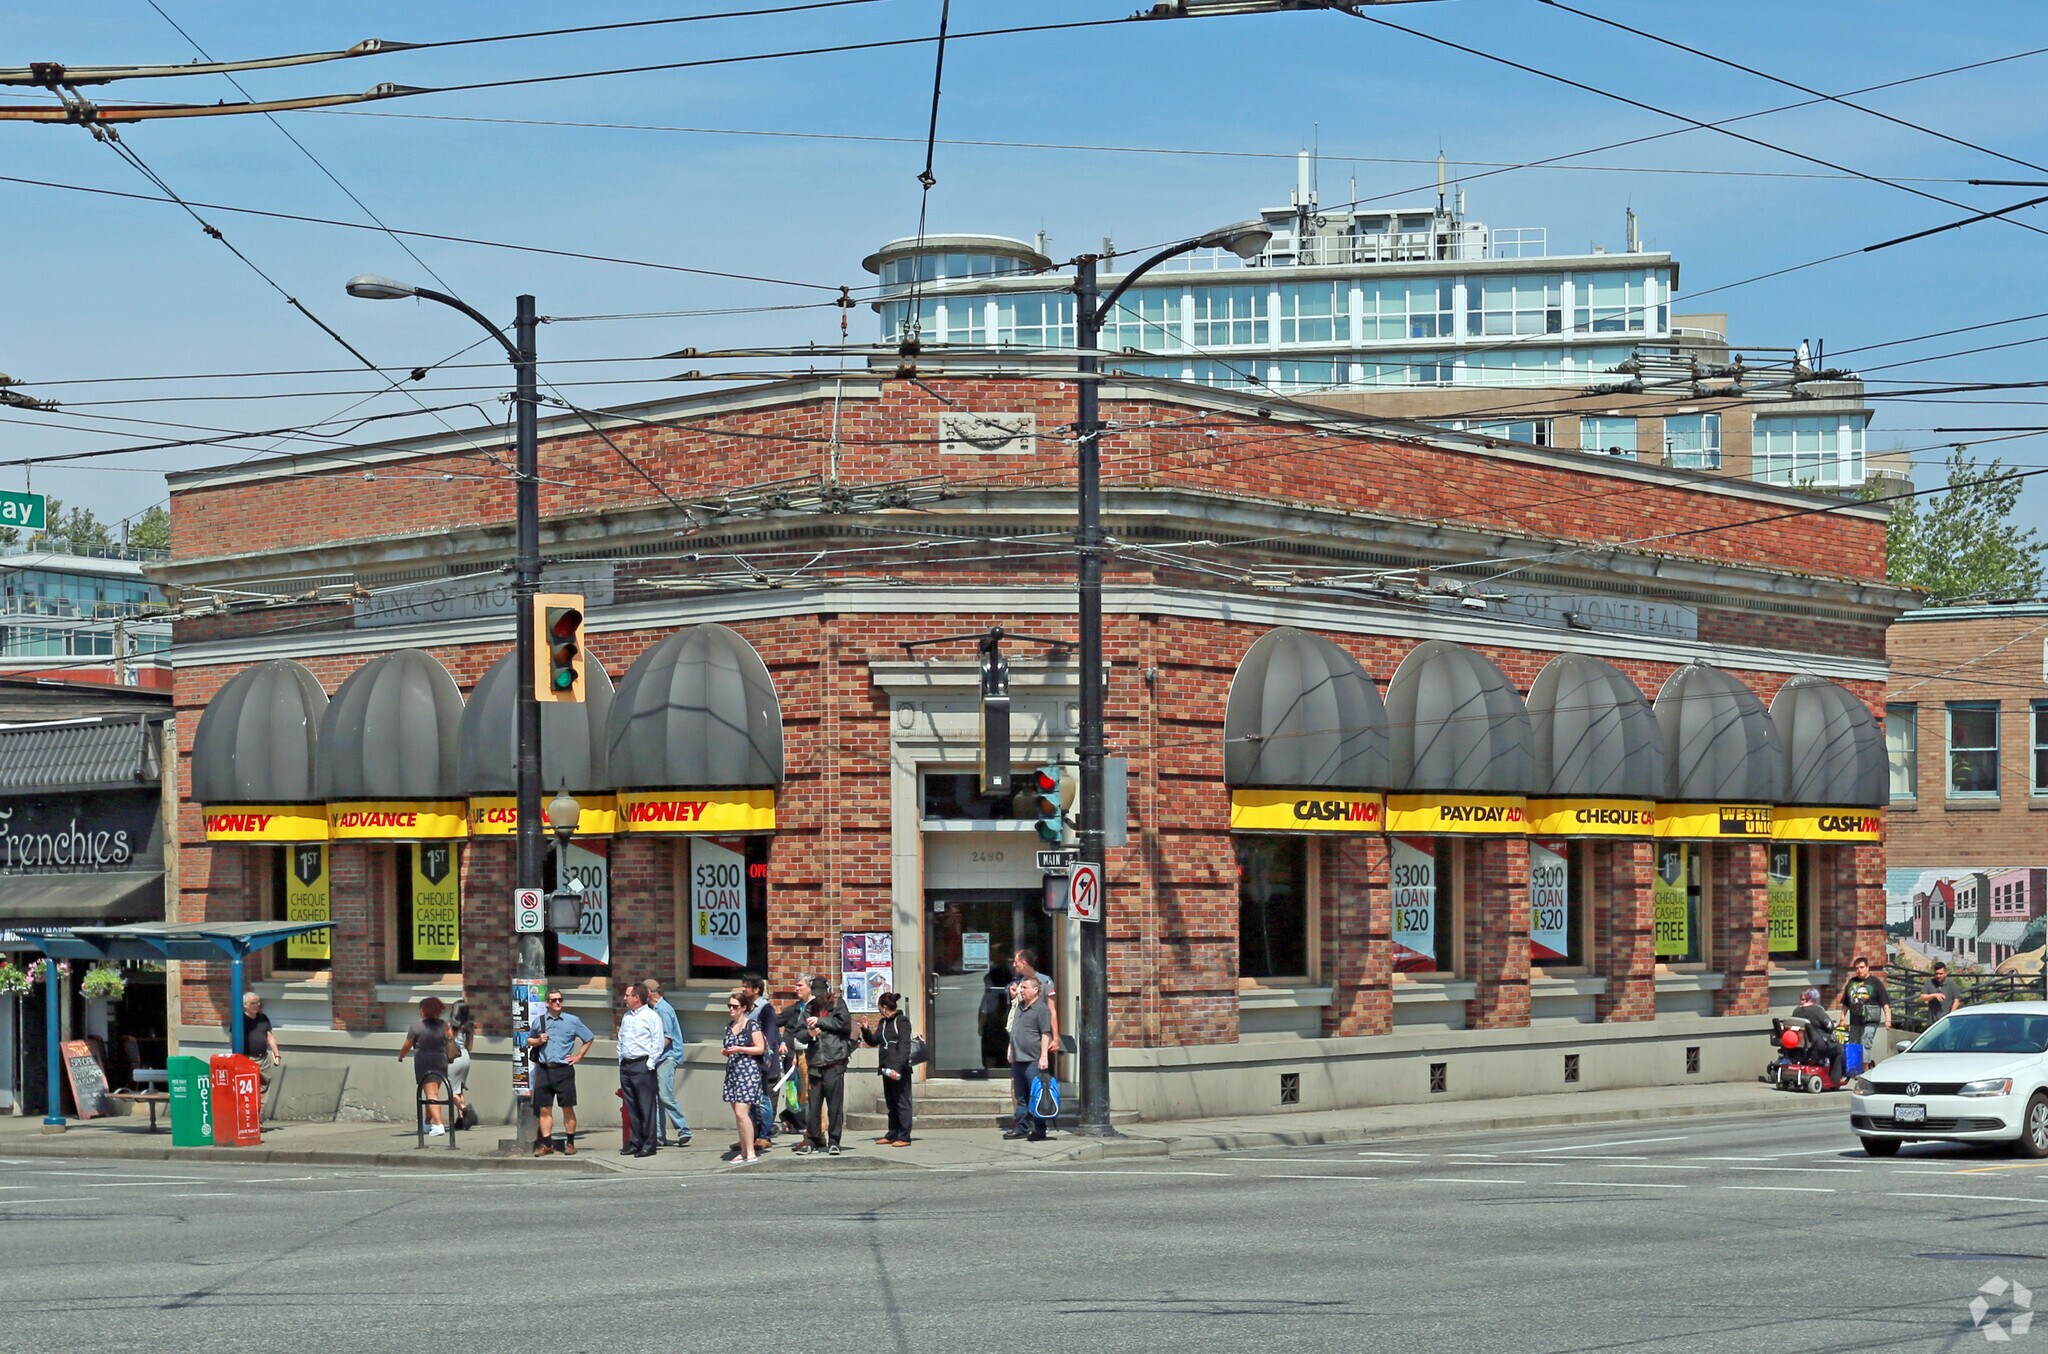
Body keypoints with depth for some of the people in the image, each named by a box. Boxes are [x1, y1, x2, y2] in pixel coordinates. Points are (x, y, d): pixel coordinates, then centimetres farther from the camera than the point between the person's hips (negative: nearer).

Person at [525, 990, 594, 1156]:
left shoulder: (572, 1021, 4)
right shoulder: (540, 1021, 8)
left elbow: (589, 1038, 13)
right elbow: (528, 1040, 20)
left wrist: (578, 1056, 6)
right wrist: (538, 1041, -1)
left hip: (564, 1069, -2)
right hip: (543, 1069, 2)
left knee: (568, 1108, 0)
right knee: (544, 1109, 2)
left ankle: (570, 1143, 7)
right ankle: (546, 1144, 6)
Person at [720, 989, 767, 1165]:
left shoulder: (751, 1025, -6)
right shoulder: (729, 1026, 15)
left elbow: (760, 1048, -9)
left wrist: (739, 1049, -16)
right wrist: (726, 1052, 4)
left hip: (748, 1070, -8)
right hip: (732, 1071, 8)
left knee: (741, 1113, -16)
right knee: (738, 1114, 7)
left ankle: (751, 1153, -14)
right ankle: (744, 1152, 12)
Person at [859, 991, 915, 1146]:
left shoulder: (902, 1021, -9)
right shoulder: (883, 1023, 17)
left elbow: (904, 1046, -16)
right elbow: (873, 1041, 23)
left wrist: (898, 1068, -24)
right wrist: (865, 1030, 4)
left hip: (900, 1070, -9)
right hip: (887, 1069, 9)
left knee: (902, 1103, -6)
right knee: (891, 1103, 13)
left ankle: (904, 1137, -6)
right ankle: (892, 1135, 20)